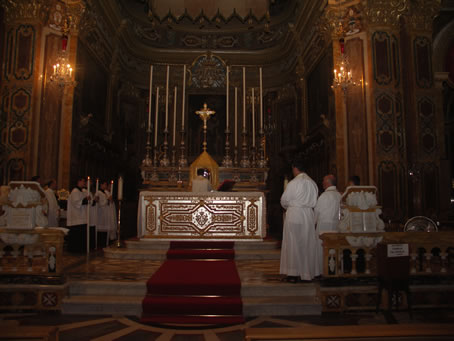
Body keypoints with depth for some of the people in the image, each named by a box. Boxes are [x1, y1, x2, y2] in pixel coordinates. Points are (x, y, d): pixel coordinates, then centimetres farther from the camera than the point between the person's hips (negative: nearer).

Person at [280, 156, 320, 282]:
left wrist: (288, 207, 15)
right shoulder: (312, 182, 5)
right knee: (307, 243, 12)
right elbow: (314, 200, 9)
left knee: (293, 244, 2)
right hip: (309, 215, 6)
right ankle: (307, 272, 18)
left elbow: (284, 200, -6)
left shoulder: (293, 183, -13)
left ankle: (294, 273, 5)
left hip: (294, 215, -6)